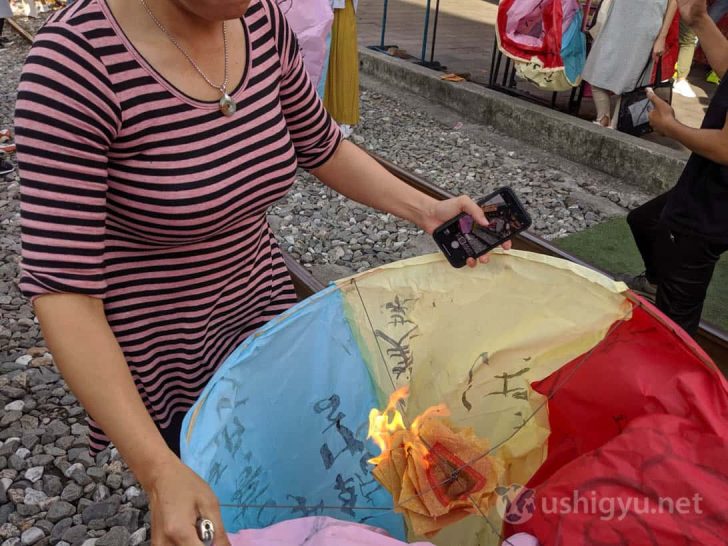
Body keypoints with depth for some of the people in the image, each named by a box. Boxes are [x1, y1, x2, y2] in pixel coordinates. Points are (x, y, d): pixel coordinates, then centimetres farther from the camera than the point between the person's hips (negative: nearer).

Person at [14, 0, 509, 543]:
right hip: (153, 346, -4)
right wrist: (160, 471, -34)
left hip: (258, 303, 5)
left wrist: (426, 209, -5)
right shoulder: (76, 60, -27)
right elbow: (61, 283, -28)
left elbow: (320, 145, 5)